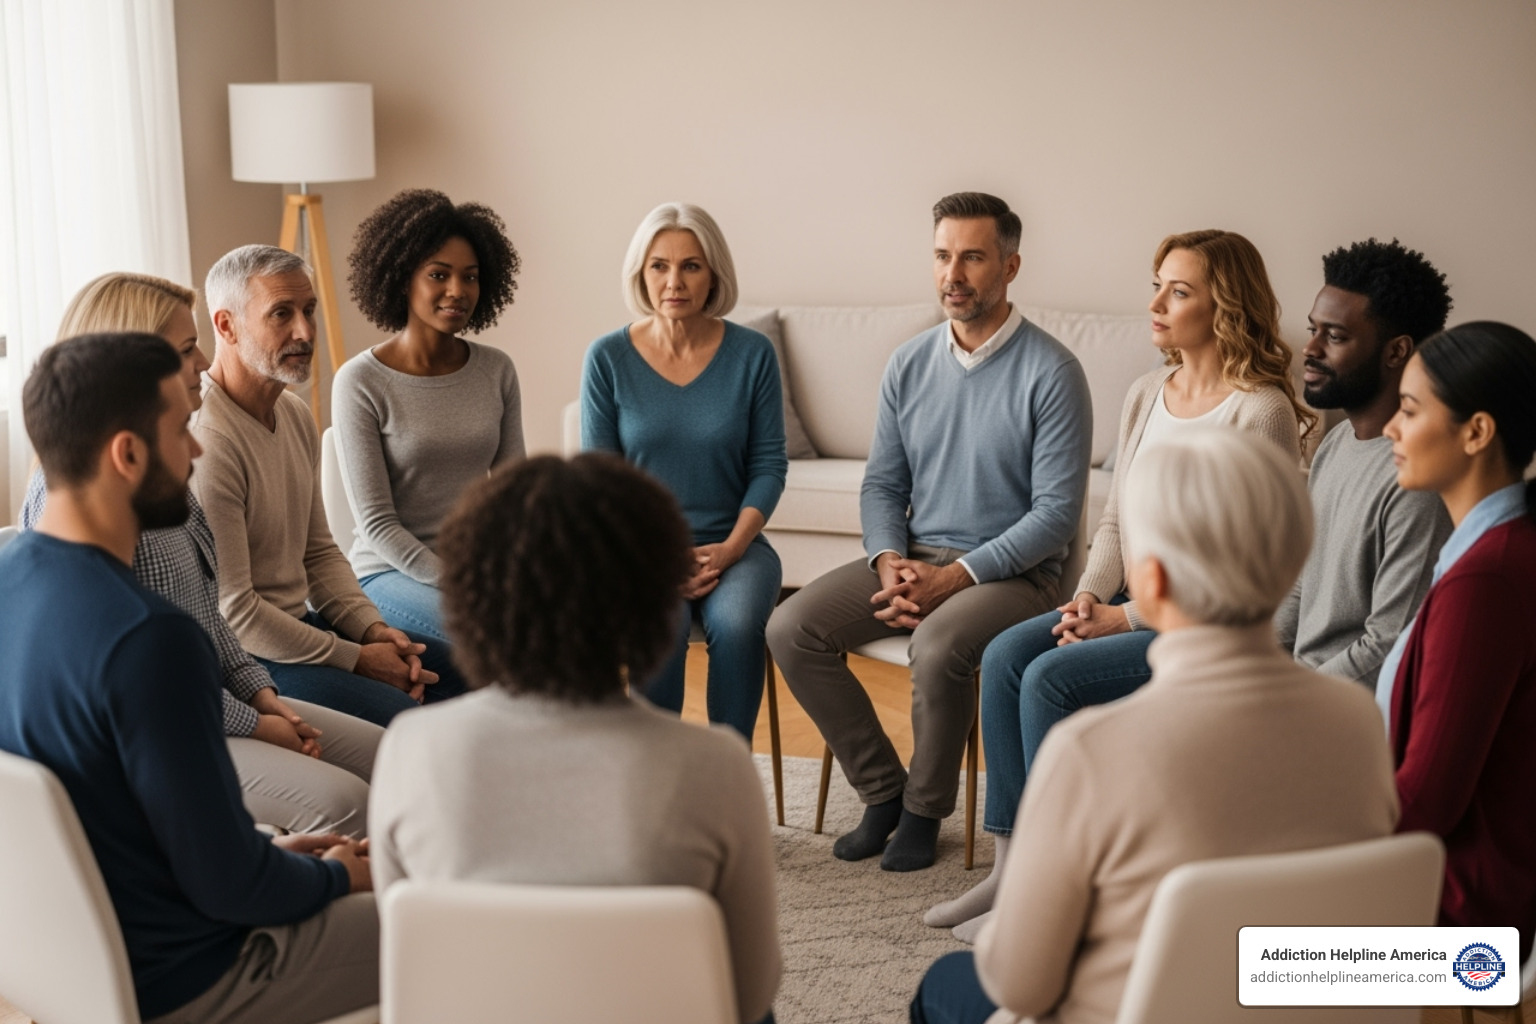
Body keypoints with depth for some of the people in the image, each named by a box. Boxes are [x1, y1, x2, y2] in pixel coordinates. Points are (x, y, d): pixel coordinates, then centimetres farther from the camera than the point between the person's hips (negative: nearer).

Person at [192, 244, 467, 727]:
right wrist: (355, 660, -15)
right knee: (411, 718, -25)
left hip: (299, 623, 10)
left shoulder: (295, 414, 10)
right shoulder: (206, 440, -22)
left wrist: (373, 628, 0)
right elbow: (230, 611, -22)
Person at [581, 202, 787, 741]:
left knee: (736, 623, -31)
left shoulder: (752, 353, 0)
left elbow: (768, 464, 2)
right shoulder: (608, 357, -1)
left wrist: (729, 549, -12)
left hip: (732, 545, 1)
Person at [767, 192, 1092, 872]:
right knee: (791, 628, -14)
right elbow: (882, 484, 12)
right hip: (915, 558, 6)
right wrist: (890, 562, -9)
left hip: (1012, 572, -6)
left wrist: (953, 577, -20)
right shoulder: (909, 365, 7)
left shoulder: (1051, 373, -11)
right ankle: (882, 791, -1)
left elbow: (1057, 511, -14)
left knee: (937, 645, -36)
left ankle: (926, 809, -9)